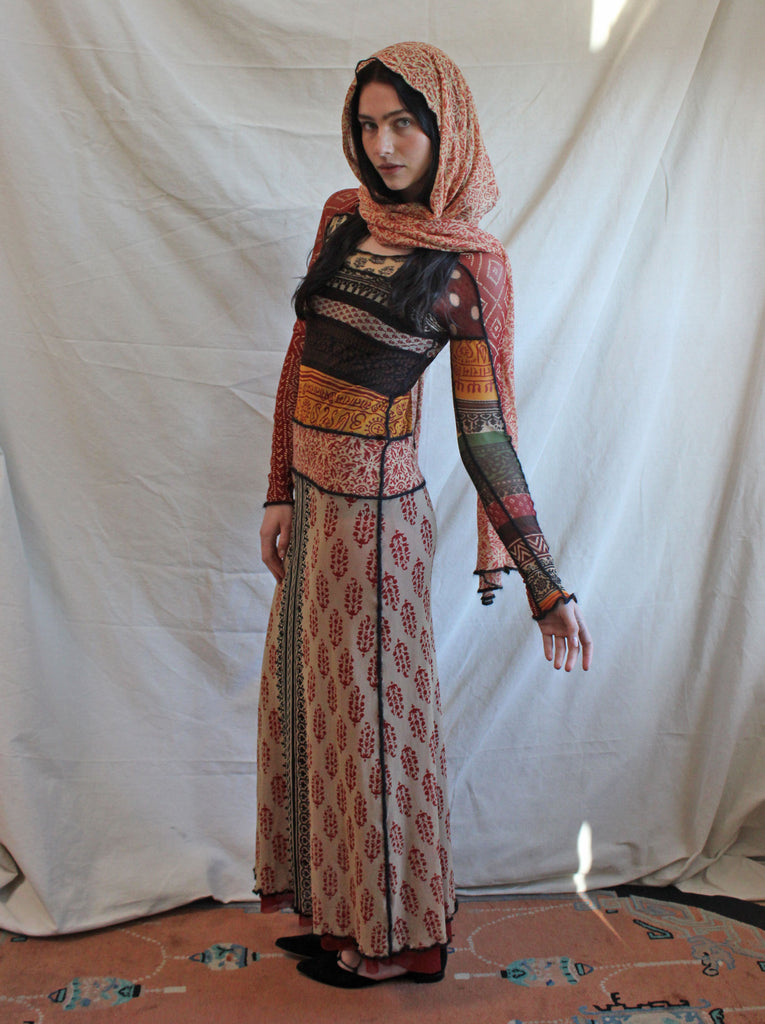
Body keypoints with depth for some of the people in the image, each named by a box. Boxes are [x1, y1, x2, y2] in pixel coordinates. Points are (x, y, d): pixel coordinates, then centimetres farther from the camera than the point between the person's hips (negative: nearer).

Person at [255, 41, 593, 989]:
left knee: (368, 715, 7)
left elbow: (486, 434, -10)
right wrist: (281, 493, 5)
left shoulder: (471, 264, -11)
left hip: (373, 509, -7)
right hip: (313, 496, 7)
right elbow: (300, 358, 9)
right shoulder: (344, 217, 7)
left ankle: (391, 936, 31)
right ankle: (333, 907, 39)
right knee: (307, 699, 16)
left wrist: (547, 588, -11)